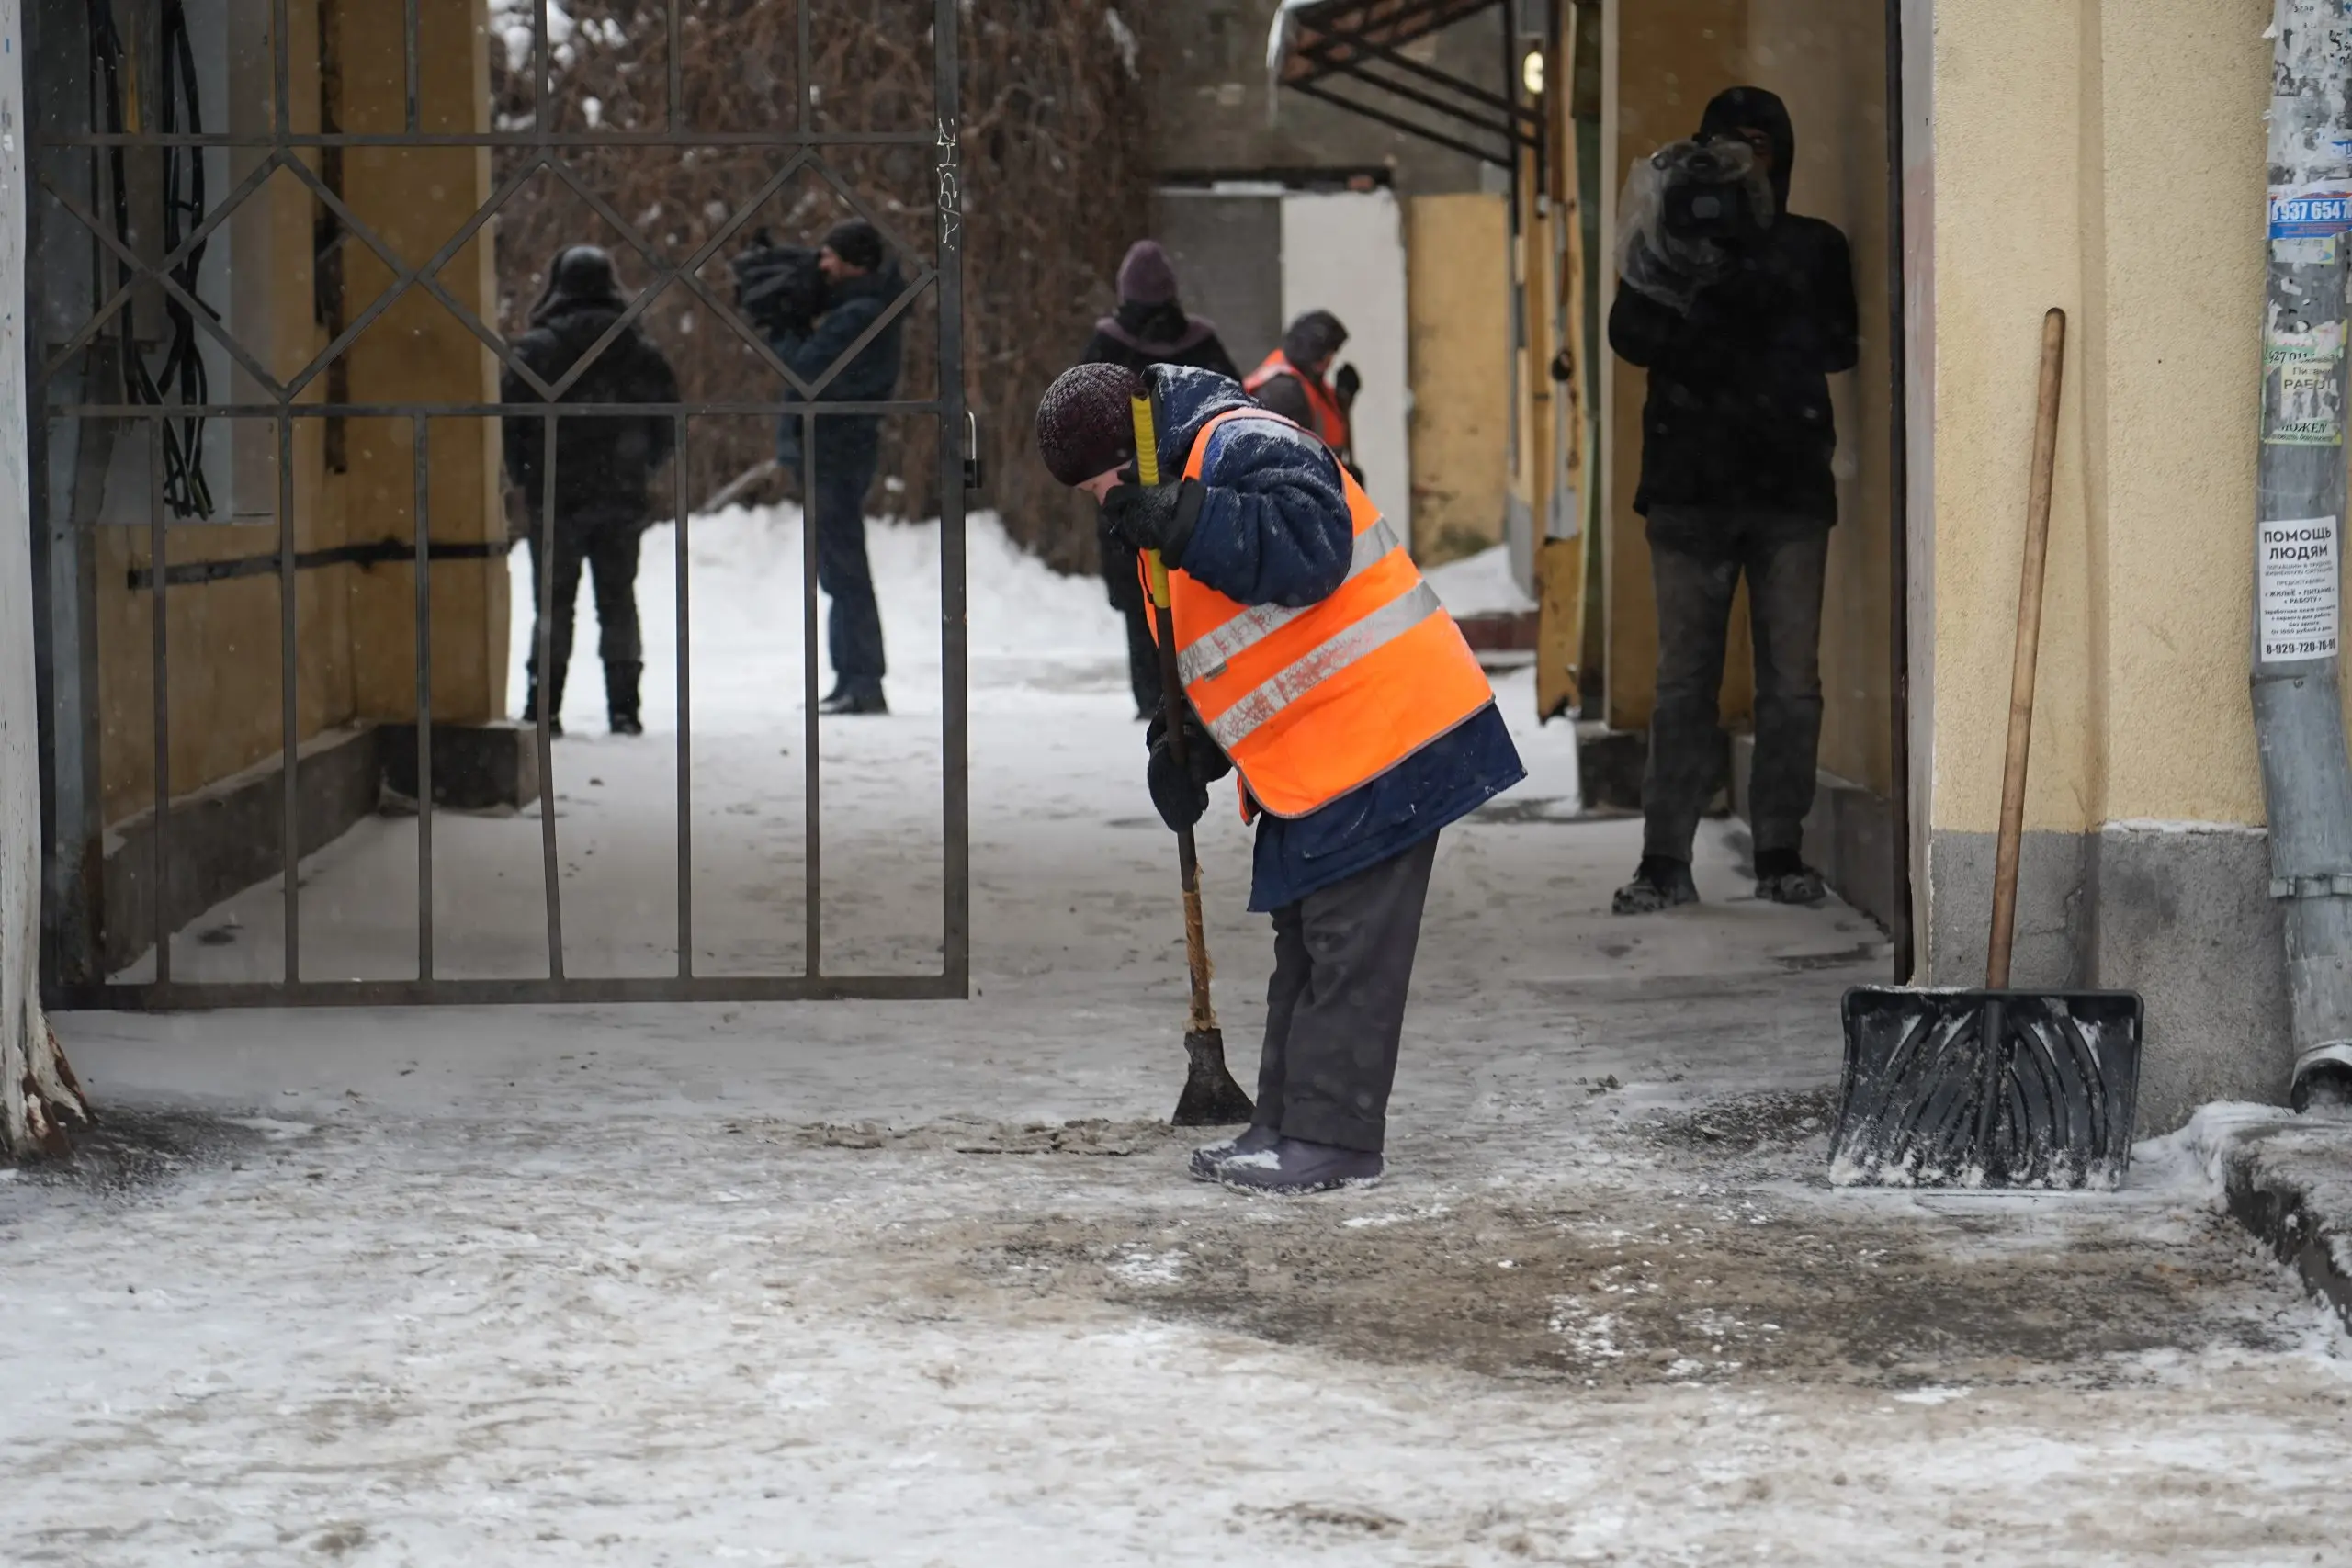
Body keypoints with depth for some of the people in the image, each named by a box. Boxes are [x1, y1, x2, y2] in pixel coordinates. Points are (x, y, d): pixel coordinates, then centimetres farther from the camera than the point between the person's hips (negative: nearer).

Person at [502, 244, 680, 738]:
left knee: (553, 604, 3)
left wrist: (520, 472, 2)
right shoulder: (640, 350, 3)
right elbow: (668, 423, 5)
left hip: (554, 496, -2)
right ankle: (623, 706, 6)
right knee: (618, 602, 10)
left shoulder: (535, 349, -8)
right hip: (622, 498, 3)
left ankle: (544, 706, -1)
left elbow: (507, 414, -12)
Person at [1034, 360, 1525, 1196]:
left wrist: (1183, 525, -33)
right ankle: (1286, 1126, 22)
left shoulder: (1243, 445, -15)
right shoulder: (1175, 485, 18)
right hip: (1311, 765, 11)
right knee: (1303, 945, 15)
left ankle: (1332, 1138, -3)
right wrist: (1184, 745, 8)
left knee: (1349, 948, -6)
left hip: (1378, 737, -11)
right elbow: (1214, 653, 23)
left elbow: (1313, 547, -32)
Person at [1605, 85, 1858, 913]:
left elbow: (1838, 345, -2)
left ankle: (1781, 851, 4)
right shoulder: (1672, 241, 12)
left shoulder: (1812, 248, 12)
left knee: (1791, 680, -2)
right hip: (1691, 484, 0)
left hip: (1790, 486, 0)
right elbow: (1631, 335, -3)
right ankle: (1665, 858, -1)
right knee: (1684, 679, -2)